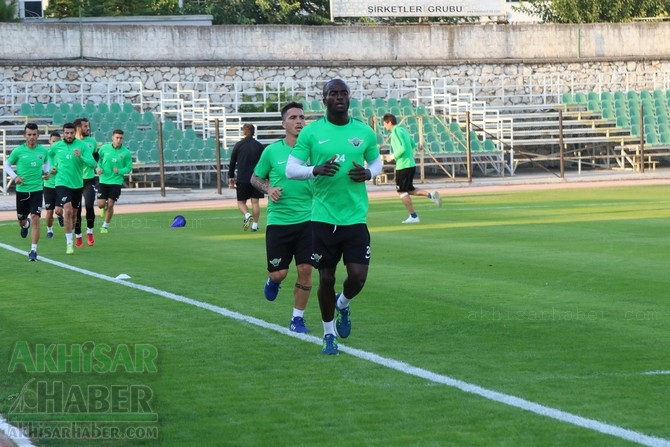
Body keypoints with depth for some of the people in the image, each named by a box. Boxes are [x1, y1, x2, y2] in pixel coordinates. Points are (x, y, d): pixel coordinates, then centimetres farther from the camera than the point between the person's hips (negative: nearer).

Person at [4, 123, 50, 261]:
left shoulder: (43, 150, 0)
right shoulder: (18, 151, -7)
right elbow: (7, 165, 4)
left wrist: (46, 171, 1)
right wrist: (14, 177, -12)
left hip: (37, 189, 0)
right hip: (21, 189, 0)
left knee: (35, 219, -13)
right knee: (21, 220, 13)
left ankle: (33, 250, -8)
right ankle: (25, 225, 53)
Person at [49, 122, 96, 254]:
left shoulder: (82, 145, -5)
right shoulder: (56, 146, -1)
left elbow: (93, 163, -12)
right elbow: (47, 155, 22)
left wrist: (81, 157, -27)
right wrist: (52, 167, 7)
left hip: (77, 184, 2)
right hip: (62, 183, -2)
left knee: (74, 213, 14)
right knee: (68, 210, -19)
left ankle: (71, 237, 38)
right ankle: (69, 243, -14)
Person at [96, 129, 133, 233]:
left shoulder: (126, 152, -6)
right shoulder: (104, 148, -4)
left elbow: (129, 168, 0)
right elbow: (98, 159, 11)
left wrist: (119, 171, -18)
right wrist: (98, 168, -7)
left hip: (116, 182, -1)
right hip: (103, 180, 1)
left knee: (110, 205, -2)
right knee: (101, 204, -5)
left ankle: (106, 226, 17)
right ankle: (104, 208, 34)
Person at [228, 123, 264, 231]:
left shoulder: (238, 145, -1)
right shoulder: (259, 146, 2)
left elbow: (232, 162, 2)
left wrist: (231, 177, 9)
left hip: (242, 179, -1)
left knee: (241, 202, 7)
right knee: (255, 202, 6)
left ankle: (248, 215, -20)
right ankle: (255, 224, 3)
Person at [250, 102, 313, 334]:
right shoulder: (272, 151, -2)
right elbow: (255, 178, 10)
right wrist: (268, 189, -10)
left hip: (307, 219, 1)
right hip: (278, 219, -1)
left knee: (305, 270, -5)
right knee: (279, 272, 0)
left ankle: (298, 318, 10)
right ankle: (273, 281, 38)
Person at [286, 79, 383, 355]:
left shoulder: (364, 132, 4)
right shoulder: (311, 132, -2)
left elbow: (377, 162, 18)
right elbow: (290, 169, -1)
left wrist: (368, 173, -5)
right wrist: (316, 170, -20)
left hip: (355, 217, 1)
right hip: (323, 217, -1)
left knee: (358, 276, -8)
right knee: (326, 278, 4)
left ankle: (343, 305, 28)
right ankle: (329, 335, 24)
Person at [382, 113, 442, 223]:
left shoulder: (396, 132, -14)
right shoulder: (403, 130, 14)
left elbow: (402, 148, -24)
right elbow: (413, 145, 21)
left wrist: (393, 157, -12)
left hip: (403, 166, -9)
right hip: (411, 164, 9)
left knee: (402, 192, 1)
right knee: (409, 190, 19)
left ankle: (413, 217, 3)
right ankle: (431, 195, 2)